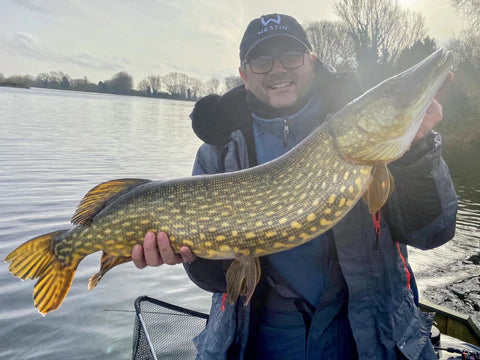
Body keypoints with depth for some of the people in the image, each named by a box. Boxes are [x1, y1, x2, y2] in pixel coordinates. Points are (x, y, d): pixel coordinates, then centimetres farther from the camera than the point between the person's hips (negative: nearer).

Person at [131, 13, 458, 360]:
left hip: (365, 326, 0)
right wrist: (197, 252, -28)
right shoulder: (220, 151, -6)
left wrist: (416, 149, -27)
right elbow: (223, 275, -6)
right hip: (263, 331, 1)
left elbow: (432, 232, -12)